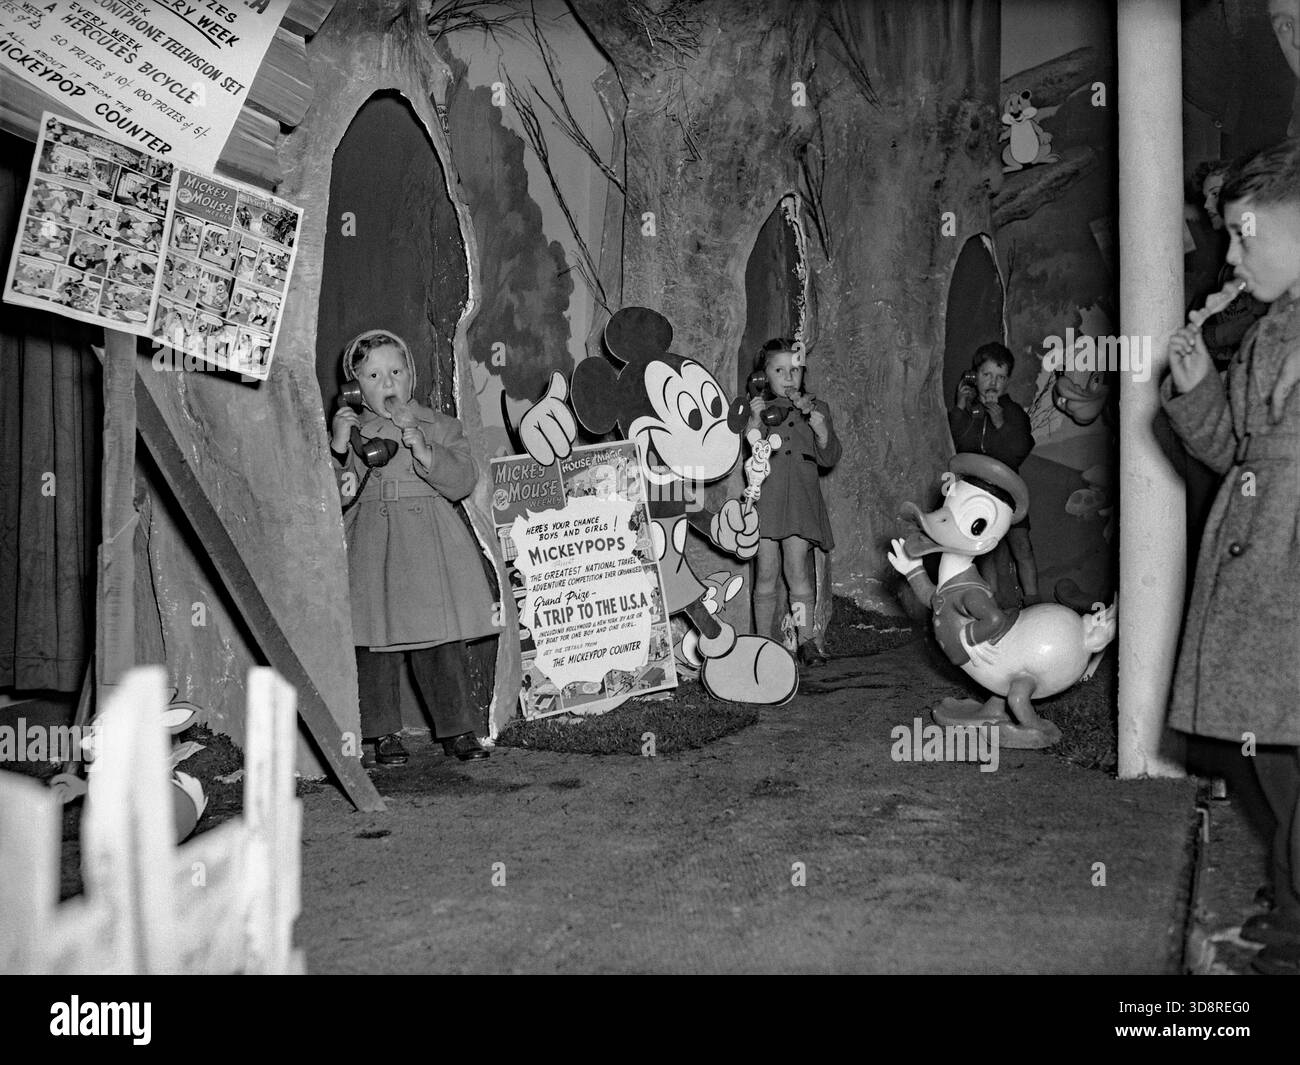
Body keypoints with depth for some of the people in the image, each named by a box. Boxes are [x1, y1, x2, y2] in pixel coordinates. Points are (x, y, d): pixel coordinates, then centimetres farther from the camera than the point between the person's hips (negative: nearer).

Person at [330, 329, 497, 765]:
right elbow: (337, 498, 1)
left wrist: (424, 451, -17)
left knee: (442, 643, 1)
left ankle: (457, 728, 12)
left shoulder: (439, 427, 8)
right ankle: (384, 733, 13)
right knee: (376, 642, 1)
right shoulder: (348, 430, 8)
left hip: (431, 547, 0)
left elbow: (464, 482, -4)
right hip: (371, 550, 0)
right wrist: (338, 450, -15)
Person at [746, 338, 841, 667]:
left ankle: (806, 641, 2)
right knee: (766, 572, 1)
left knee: (797, 569, -5)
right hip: (764, 497, 0)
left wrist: (817, 421, -9)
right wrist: (755, 421, -16)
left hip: (801, 498, 0)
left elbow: (828, 458, 5)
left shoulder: (816, 408, 11)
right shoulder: (756, 409, 8)